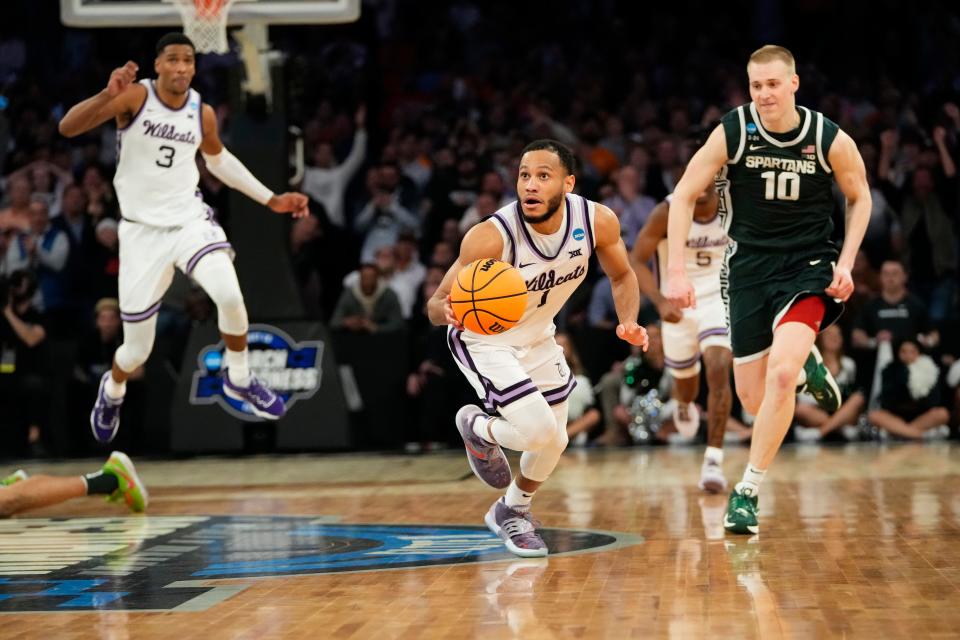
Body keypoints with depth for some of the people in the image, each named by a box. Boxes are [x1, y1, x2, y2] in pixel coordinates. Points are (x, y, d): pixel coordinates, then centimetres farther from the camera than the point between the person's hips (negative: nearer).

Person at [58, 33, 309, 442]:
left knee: (230, 296, -27)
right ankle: (112, 391, 40)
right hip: (142, 230, -2)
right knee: (136, 351, 3)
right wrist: (108, 96, -42)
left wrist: (271, 199, 19)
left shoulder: (202, 113, -1)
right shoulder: (136, 96, -14)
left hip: (189, 220, 2)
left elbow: (218, 159, 21)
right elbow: (67, 128, -24)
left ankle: (238, 379, 1)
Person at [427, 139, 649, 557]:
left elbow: (622, 276, 0)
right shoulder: (491, 237, -34)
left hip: (538, 338, 6)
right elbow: (436, 304, -26)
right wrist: (449, 311, -50)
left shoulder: (598, 221, -21)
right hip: (483, 340, -5)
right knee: (538, 430, -22)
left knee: (553, 442, 13)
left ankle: (511, 512, 43)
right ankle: (477, 426, 13)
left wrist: (629, 323, -19)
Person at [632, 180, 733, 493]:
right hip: (679, 305, 1)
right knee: (685, 381, 18)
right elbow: (637, 260, -14)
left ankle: (714, 458, -19)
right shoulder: (668, 212, -20)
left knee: (719, 370, -23)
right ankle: (683, 404, 58)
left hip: (720, 300, 0)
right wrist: (660, 301, -28)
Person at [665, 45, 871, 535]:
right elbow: (683, 196, -5)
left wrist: (846, 263, -4)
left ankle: (748, 491, -13)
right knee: (752, 398, 5)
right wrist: (677, 271, -13)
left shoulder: (831, 140, -11)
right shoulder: (732, 132, -12)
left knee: (781, 373, -24)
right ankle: (806, 366, 41)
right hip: (749, 265, 2)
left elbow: (859, 197, 7)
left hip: (807, 265, -2)